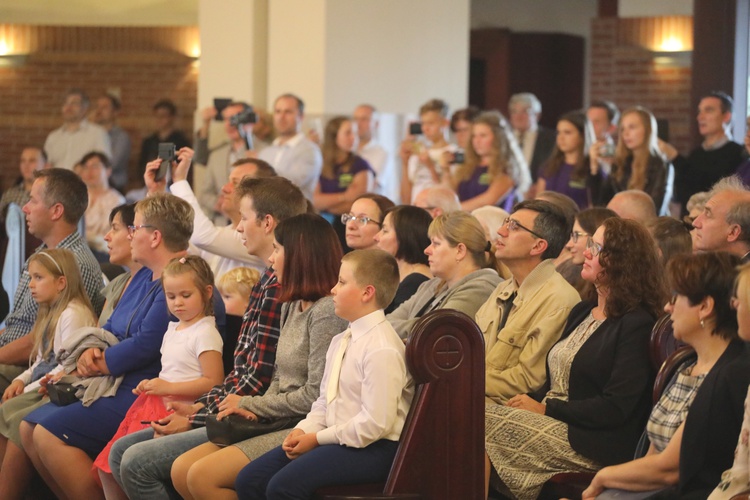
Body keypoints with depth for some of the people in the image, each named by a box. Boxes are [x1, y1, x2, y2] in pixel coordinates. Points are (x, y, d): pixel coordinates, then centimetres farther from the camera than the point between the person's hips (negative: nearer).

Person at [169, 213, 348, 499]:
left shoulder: (326, 312, -16)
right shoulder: (292, 307, 15)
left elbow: (315, 396, -19)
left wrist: (248, 405, -8)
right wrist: (253, 409, -3)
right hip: (279, 423, 9)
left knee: (202, 476, -20)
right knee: (181, 471, 0)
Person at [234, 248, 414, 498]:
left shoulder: (382, 349, -17)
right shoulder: (340, 341, 14)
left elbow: (375, 422, -22)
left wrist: (318, 439, -14)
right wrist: (303, 430, -1)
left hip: (372, 448, -10)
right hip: (335, 438, 10)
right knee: (249, 480, 0)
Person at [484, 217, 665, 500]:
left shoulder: (637, 325, -10)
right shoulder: (583, 312, 20)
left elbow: (615, 408, -16)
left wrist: (545, 409, -13)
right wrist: (530, 403, -3)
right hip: (551, 424, 8)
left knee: (483, 424, -22)